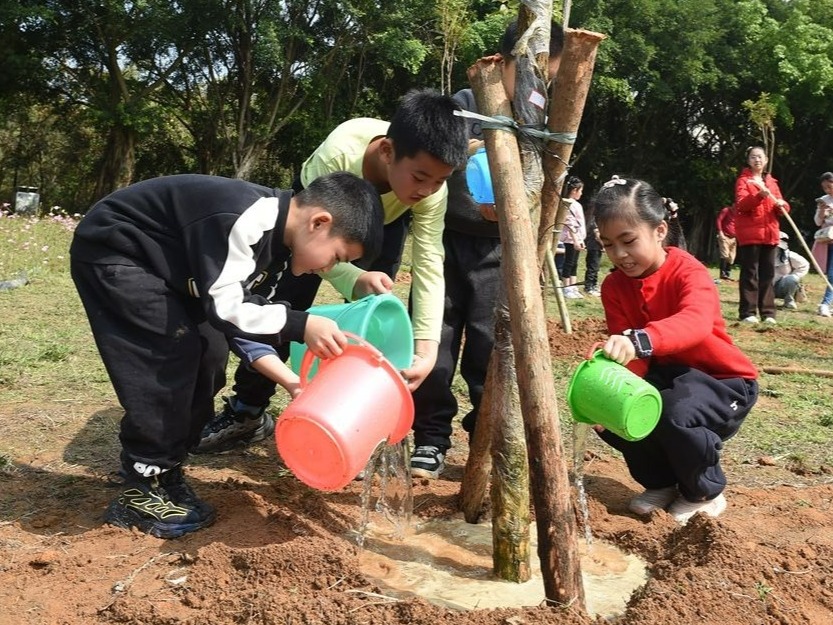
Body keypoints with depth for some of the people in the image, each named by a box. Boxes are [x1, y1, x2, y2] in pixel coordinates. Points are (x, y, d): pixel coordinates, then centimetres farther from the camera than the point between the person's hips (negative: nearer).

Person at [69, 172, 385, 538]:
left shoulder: (270, 230, 1)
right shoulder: (246, 220, -30)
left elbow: (237, 315, 3)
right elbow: (224, 307, -31)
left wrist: (286, 379, -4)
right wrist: (301, 325, -33)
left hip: (157, 260, 10)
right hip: (110, 251, -10)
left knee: (209, 354, 3)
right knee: (173, 354, -16)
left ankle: (166, 474, 15)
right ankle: (140, 492, -3)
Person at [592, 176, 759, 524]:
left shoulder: (688, 272, -23)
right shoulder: (614, 286, -6)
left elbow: (695, 323, -47)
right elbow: (627, 353, -13)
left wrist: (638, 340, -66)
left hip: (723, 381, -6)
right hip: (667, 376, 6)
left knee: (676, 412, -36)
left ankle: (705, 494, -3)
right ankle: (661, 482, 9)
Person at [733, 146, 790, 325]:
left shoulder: (772, 182, 18)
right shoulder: (743, 180, 1)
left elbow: (782, 207, 16)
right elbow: (742, 205, -15)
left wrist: (782, 205, -7)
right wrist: (759, 195, -30)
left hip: (769, 233, 5)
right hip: (749, 234, -5)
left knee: (767, 273, 5)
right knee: (750, 273, -7)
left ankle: (768, 312, 8)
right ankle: (747, 312, -6)